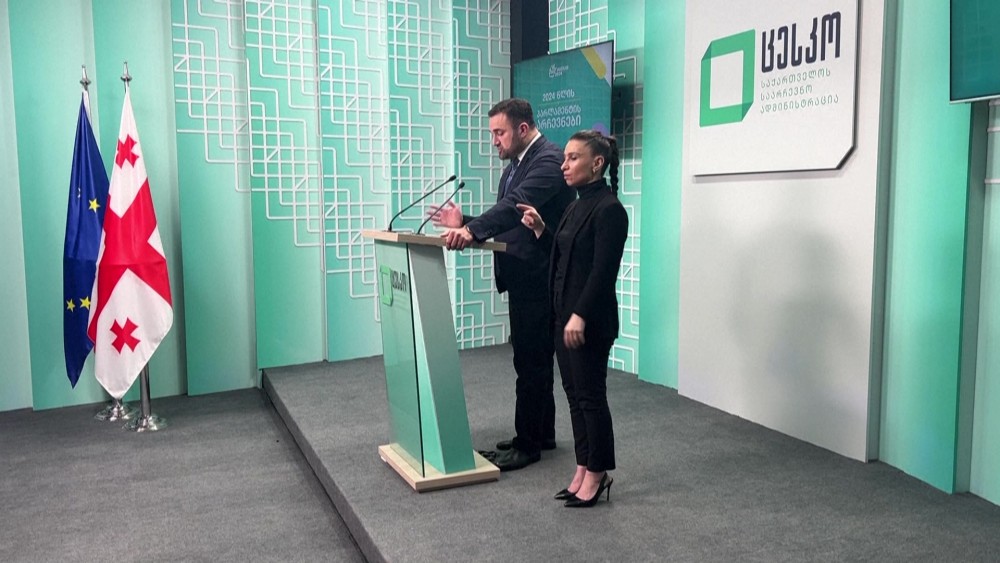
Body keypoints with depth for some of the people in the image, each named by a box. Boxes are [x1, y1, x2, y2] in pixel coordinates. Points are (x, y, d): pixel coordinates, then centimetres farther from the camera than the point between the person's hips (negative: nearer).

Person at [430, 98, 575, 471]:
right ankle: (542, 434, 29)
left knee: (531, 361, -3)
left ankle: (527, 444, 8)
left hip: (539, 279, -10)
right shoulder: (514, 166, 16)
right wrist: (464, 224, 1)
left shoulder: (548, 160, -14)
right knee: (533, 358, 17)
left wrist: (472, 230, -41)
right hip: (522, 278, 10)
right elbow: (506, 217, 14)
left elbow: (517, 205, -30)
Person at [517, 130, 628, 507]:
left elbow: (603, 270, -20)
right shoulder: (578, 206, 13)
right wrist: (540, 229, 6)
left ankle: (597, 474, 15)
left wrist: (580, 316, -24)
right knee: (574, 393, 14)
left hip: (590, 320, -9)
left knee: (590, 395, 1)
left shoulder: (609, 209, -15)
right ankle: (584, 469, 25)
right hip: (565, 314, 9)